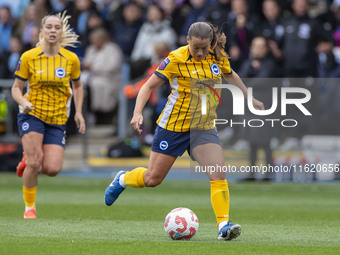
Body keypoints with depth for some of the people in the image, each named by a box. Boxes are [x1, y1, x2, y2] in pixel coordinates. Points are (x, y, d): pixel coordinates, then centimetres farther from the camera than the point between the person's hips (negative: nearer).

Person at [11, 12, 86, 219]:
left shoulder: (71, 59, 0)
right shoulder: (29, 58, -6)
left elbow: (77, 86, 15)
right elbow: (16, 88, 0)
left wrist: (78, 112, 4)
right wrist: (23, 102, -21)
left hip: (57, 120, 2)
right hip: (32, 115, -2)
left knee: (53, 169, -12)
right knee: (34, 164, -17)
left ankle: (29, 161, 23)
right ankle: (29, 207, 5)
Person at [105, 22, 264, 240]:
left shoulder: (218, 57, -1)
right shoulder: (176, 59, -15)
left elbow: (231, 76, 22)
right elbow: (149, 86, -8)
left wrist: (250, 99, 31)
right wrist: (138, 113, -22)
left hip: (203, 127, 3)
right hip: (174, 124, -3)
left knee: (219, 175, -17)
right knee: (153, 179, 6)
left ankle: (224, 225, -17)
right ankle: (123, 179, 37)